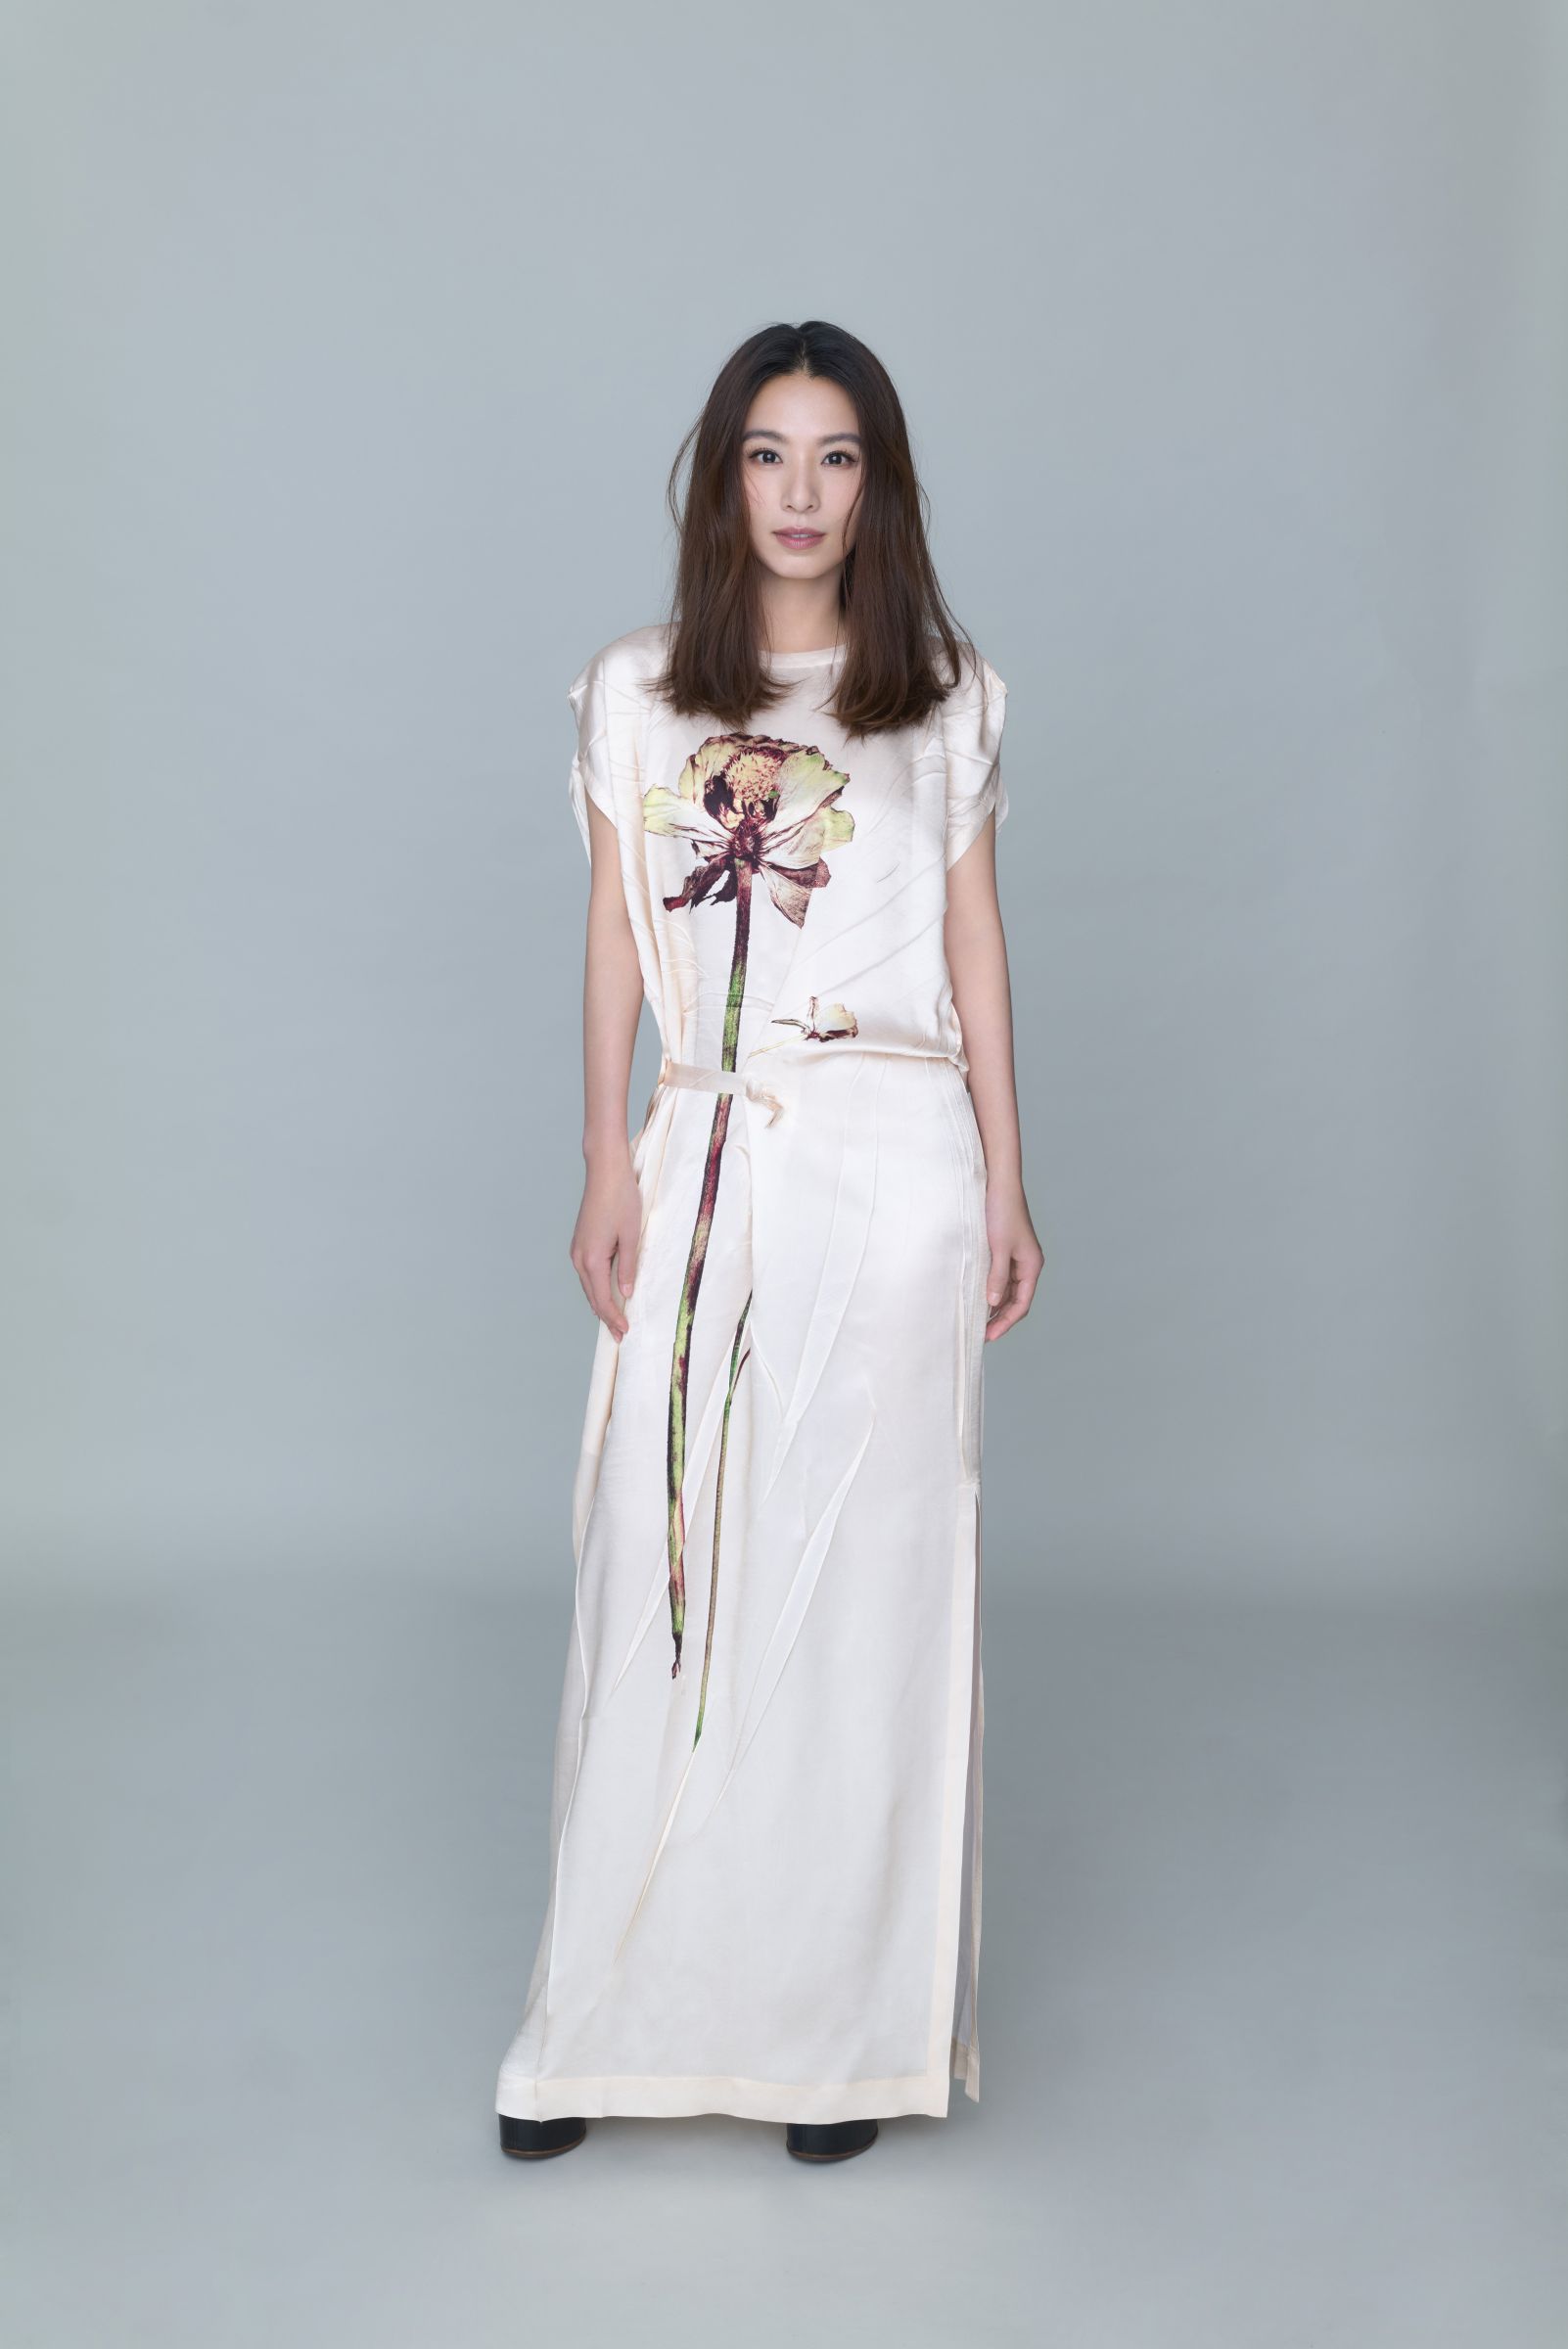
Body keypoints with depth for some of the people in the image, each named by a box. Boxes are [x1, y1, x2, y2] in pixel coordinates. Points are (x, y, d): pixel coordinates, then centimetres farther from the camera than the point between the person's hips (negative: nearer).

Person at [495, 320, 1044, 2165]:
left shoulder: (948, 699, 7)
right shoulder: (633, 695, 8)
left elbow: (975, 944, 8)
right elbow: (614, 941, 7)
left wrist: (1007, 1184, 5)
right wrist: (608, 1170, 1)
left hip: (893, 1167, -1)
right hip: (705, 1170, 1)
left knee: (866, 1574, 3)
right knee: (664, 1576, 1)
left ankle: (850, 2023, 17)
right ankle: (615, 2015, 15)